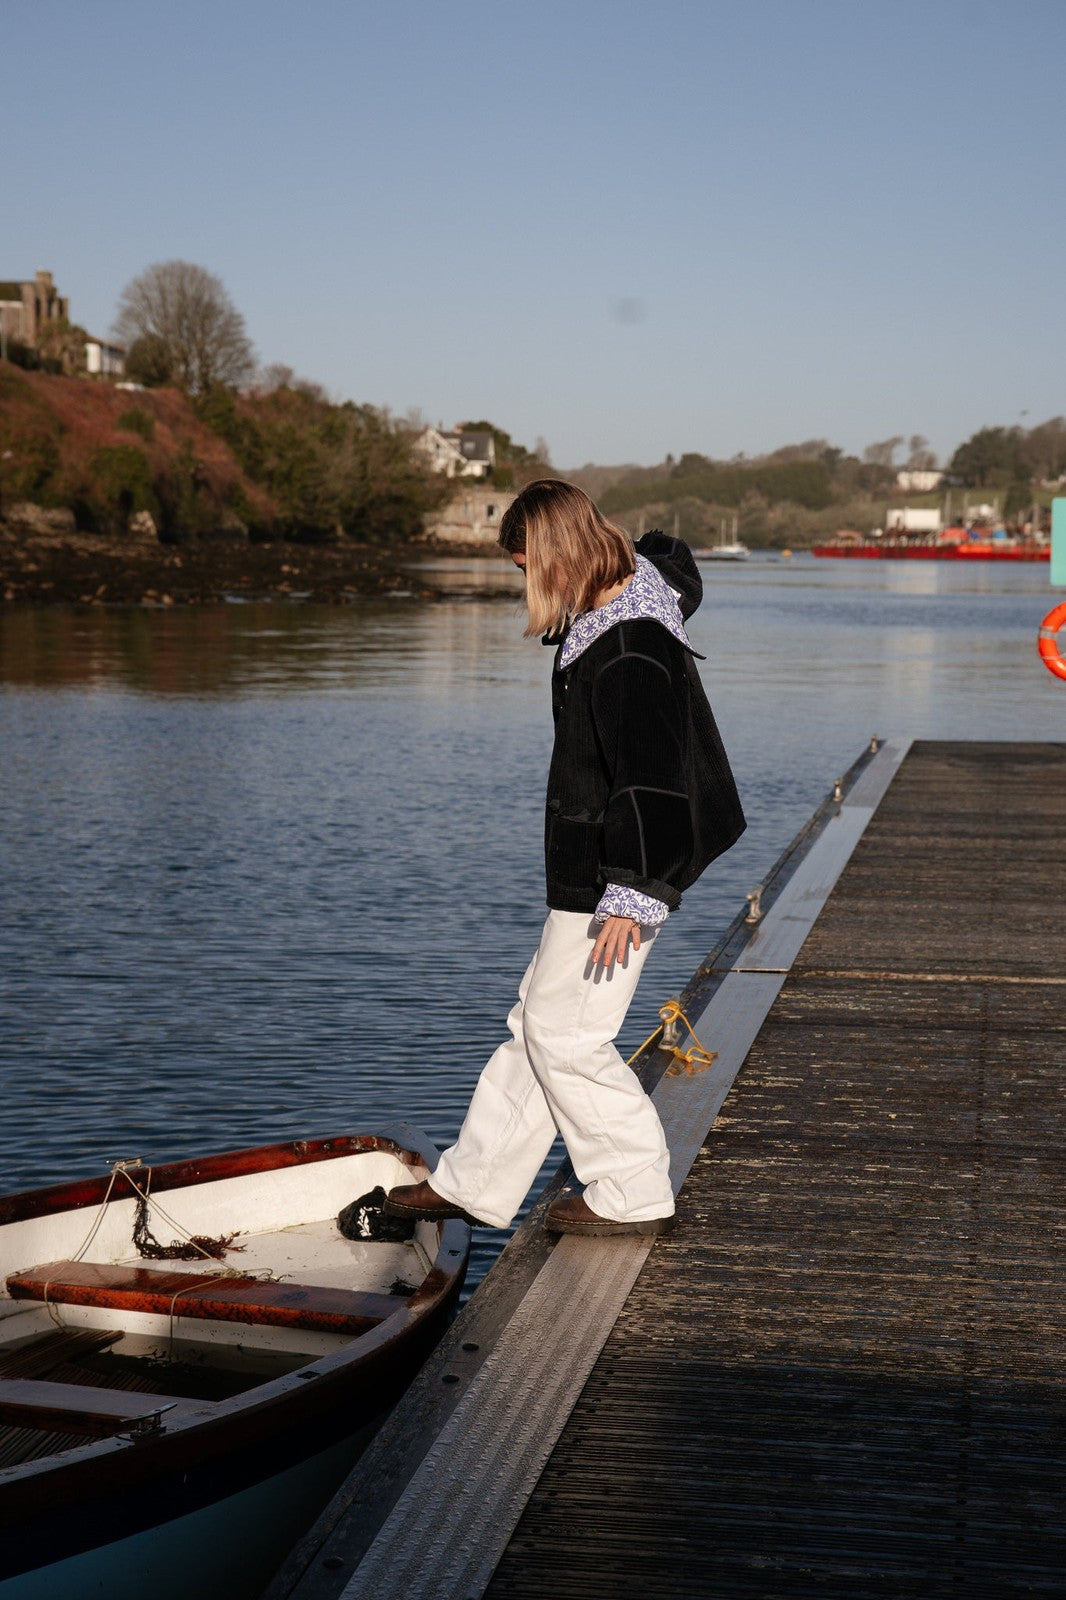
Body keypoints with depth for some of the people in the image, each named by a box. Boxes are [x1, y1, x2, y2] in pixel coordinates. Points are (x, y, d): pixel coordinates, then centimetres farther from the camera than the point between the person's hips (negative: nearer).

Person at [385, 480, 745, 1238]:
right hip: (591, 869, 11)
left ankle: (637, 1197, 10)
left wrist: (631, 896, -24)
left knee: (565, 1033, -2)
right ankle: (475, 1183, 26)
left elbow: (650, 779, -25)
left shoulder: (629, 654, -24)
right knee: (539, 1022, 16)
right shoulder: (608, 613, 7)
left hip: (618, 879, -11)